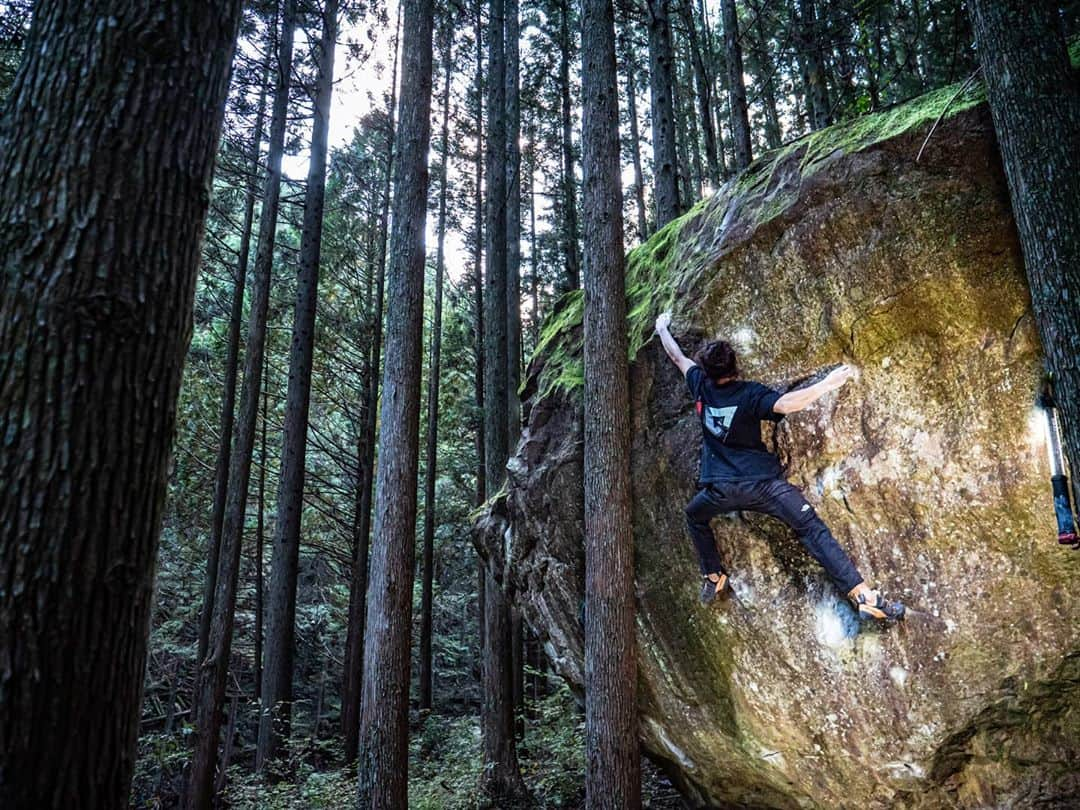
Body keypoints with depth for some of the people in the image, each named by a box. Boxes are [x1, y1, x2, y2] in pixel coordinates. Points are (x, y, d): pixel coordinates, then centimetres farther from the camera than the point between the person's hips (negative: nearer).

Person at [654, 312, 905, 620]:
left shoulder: (701, 387, 4)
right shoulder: (750, 394, -6)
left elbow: (677, 357, 20)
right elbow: (785, 404, -25)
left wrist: (662, 328, 37)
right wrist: (828, 383, -18)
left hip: (721, 489, 3)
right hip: (763, 482, -2)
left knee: (694, 517, 33)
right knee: (812, 528, -3)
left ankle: (713, 578, 27)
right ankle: (864, 595, -12)